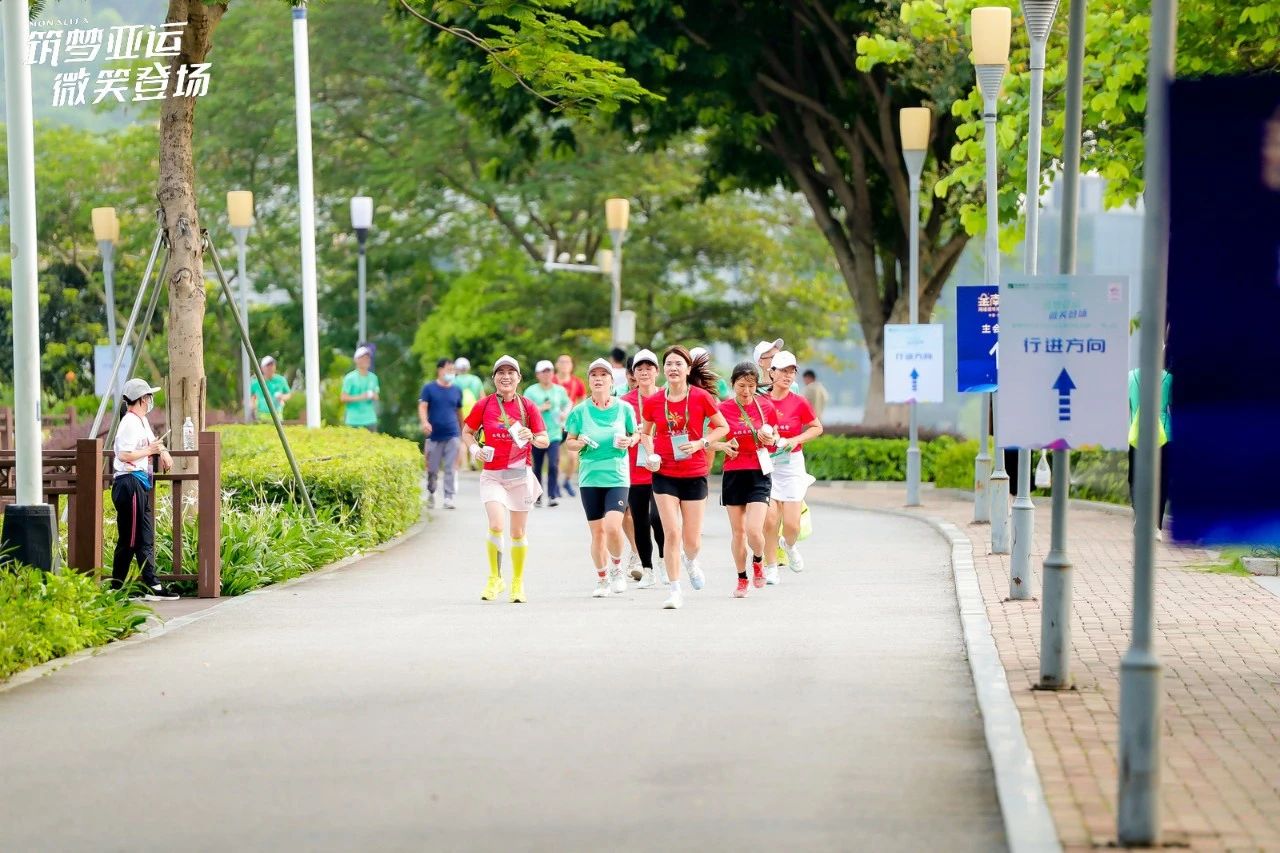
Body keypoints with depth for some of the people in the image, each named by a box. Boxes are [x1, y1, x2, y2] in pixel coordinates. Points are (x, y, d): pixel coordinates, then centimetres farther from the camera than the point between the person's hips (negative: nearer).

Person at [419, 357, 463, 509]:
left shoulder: (456, 391, 10)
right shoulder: (429, 388, 2)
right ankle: (430, 493, 26)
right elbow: (422, 407, -6)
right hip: (434, 435, -2)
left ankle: (449, 498, -3)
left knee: (451, 469, -4)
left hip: (452, 435, 2)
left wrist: (462, 432, 20)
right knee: (432, 469, 6)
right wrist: (424, 422, -25)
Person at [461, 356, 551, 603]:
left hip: (520, 474, 1)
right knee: (496, 526, -17)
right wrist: (474, 449, -6)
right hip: (492, 475, -1)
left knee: (518, 532, 7)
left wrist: (532, 438, -19)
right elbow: (467, 432, 13)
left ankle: (518, 583, 21)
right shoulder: (484, 405, 0)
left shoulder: (528, 406, 0)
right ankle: (495, 579, -1)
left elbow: (545, 441, 2)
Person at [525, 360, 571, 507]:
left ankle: (553, 496, -11)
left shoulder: (559, 390, 8)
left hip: (554, 434, 0)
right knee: (537, 467, 8)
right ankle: (537, 497, 19)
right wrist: (540, 408, -15)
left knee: (553, 465, -15)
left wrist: (565, 413, 6)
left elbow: (568, 403, 25)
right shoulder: (531, 391, 0)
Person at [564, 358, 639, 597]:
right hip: (590, 478, 2)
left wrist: (629, 441, -10)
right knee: (597, 531, 4)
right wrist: (580, 443, -12)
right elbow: (569, 441, 9)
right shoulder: (580, 411, 1)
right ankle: (602, 579, 21)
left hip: (617, 477, -1)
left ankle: (617, 567, 11)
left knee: (613, 527, -17)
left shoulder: (624, 408, 0)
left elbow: (636, 435, 12)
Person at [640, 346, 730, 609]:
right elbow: (646, 432, 14)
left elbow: (722, 427, 2)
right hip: (664, 473, 0)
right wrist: (651, 454, -4)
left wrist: (700, 443, -13)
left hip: (694, 473, 0)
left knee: (692, 541, 5)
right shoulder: (653, 402, -2)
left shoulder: (701, 397, -8)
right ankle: (675, 591, 1)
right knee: (671, 533, -9)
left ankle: (690, 561, 42)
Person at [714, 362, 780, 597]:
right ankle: (742, 579, 24)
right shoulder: (723, 409, -3)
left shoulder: (766, 406, 1)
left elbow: (775, 439, 14)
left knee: (754, 530, -14)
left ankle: (758, 561, 18)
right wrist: (723, 445, -15)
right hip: (733, 475, 1)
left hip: (759, 474, -1)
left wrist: (772, 439, -8)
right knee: (738, 532, 6)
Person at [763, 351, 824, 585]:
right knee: (769, 519, -11)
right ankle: (770, 567, 7)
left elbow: (817, 428, 7)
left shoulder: (799, 403, -5)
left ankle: (789, 546, 32)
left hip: (791, 463, 0)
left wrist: (796, 440, -7)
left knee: (792, 524, -4)